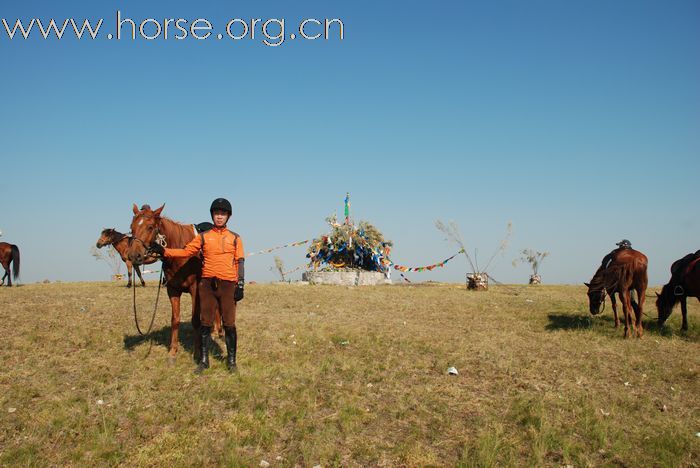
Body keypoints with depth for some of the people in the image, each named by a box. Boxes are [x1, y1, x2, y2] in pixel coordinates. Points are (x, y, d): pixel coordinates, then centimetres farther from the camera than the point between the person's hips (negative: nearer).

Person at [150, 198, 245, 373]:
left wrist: (240, 285, -6)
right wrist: (163, 251, -9)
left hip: (228, 284, -1)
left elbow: (240, 262, 2)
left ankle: (231, 360, 14)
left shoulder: (235, 238, 5)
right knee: (205, 323, 7)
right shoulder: (203, 237, 8)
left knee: (229, 324, 1)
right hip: (207, 284, 2)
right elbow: (185, 252, 3)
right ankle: (204, 360, 18)